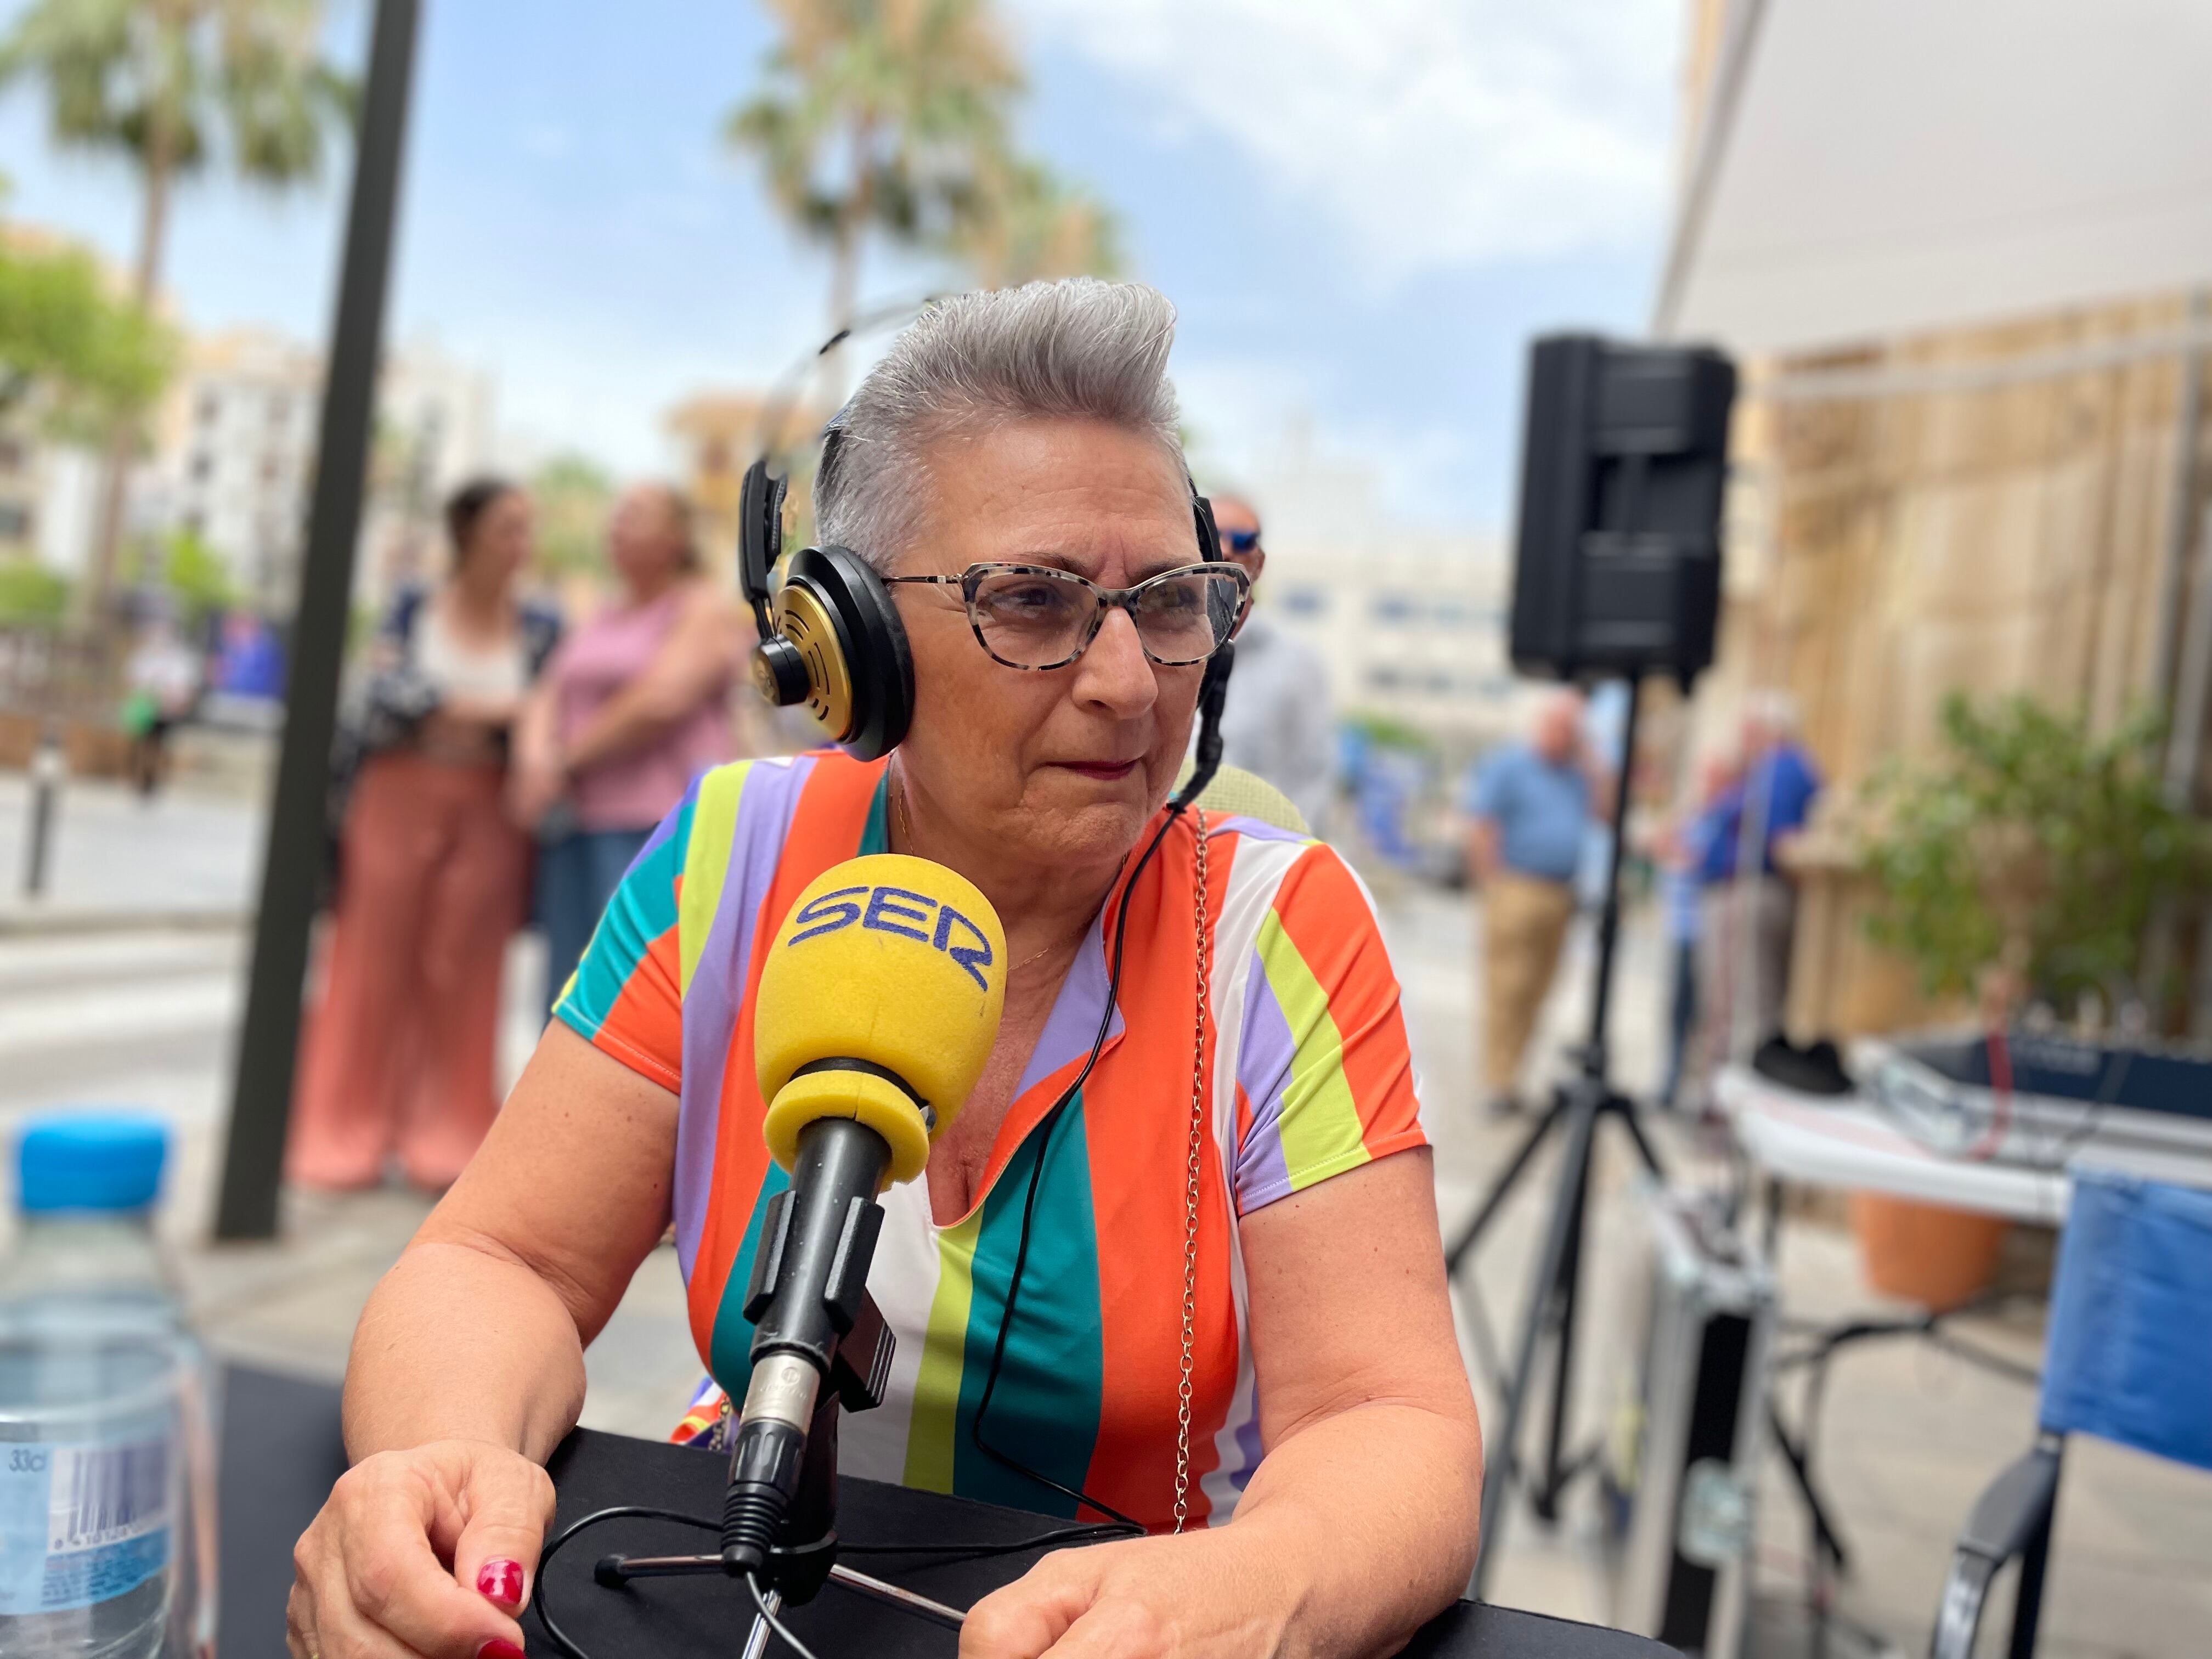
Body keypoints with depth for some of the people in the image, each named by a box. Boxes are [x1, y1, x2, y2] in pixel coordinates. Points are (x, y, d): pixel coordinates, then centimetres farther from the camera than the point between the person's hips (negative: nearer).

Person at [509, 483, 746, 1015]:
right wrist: (536, 759, -7)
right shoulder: (600, 622, 23)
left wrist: (567, 758, -6)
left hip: (661, 825, -7)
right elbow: (549, 697, 15)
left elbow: (660, 702, -13)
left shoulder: (706, 608, -1)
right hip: (576, 824, 7)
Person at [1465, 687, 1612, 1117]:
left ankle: (1509, 1076, 14)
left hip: (1559, 897, 7)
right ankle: (1499, 1085, -6)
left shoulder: (1575, 773, 17)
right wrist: (1494, 887, -11)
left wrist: (1591, 763, 5)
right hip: (1517, 888, -7)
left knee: (1536, 990, 7)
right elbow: (1480, 830, -7)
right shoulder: (1507, 765, -2)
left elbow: (1605, 811, 9)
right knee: (1507, 988, -8)